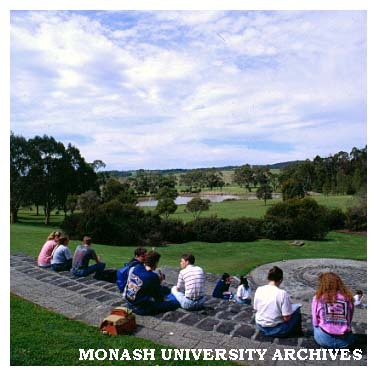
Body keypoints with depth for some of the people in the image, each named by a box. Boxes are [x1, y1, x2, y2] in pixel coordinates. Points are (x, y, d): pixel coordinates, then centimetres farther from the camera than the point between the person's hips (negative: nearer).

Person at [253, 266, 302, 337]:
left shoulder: (259, 290, -10)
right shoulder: (282, 293, -22)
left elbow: (256, 309, 1)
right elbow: (286, 318, -19)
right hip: (276, 329, -4)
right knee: (296, 308, 14)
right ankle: (297, 331, 28)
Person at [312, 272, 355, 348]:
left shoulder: (318, 298, -5)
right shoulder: (348, 297, 0)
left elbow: (315, 322, 1)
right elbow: (349, 320, 10)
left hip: (324, 340, -1)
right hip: (345, 341, 2)